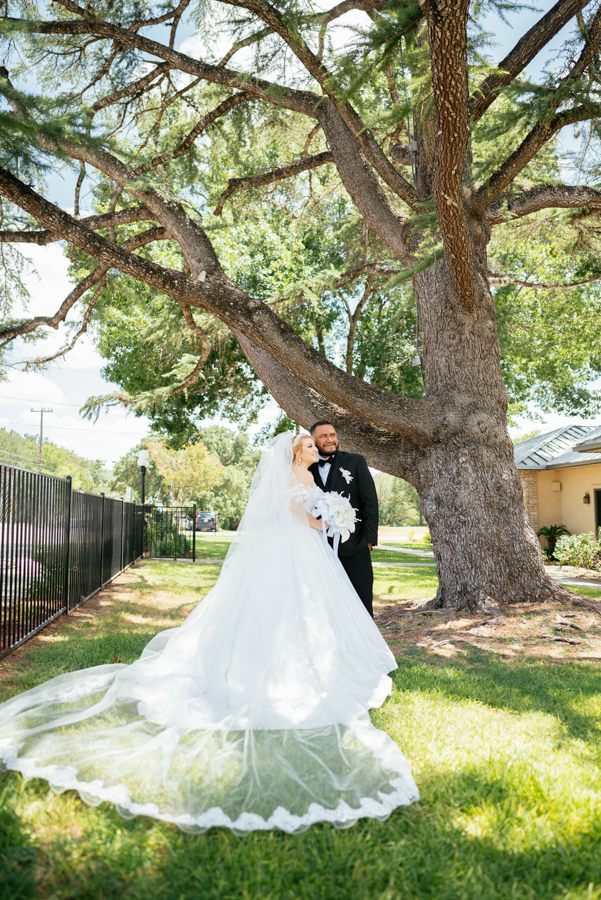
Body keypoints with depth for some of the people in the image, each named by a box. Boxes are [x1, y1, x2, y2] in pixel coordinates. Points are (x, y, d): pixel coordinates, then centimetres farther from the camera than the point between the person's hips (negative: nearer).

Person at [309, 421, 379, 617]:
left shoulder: (355, 461, 3)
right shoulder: (308, 468, 9)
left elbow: (370, 501, 0)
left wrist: (369, 538, -6)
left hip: (354, 546, -2)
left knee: (361, 600, 2)